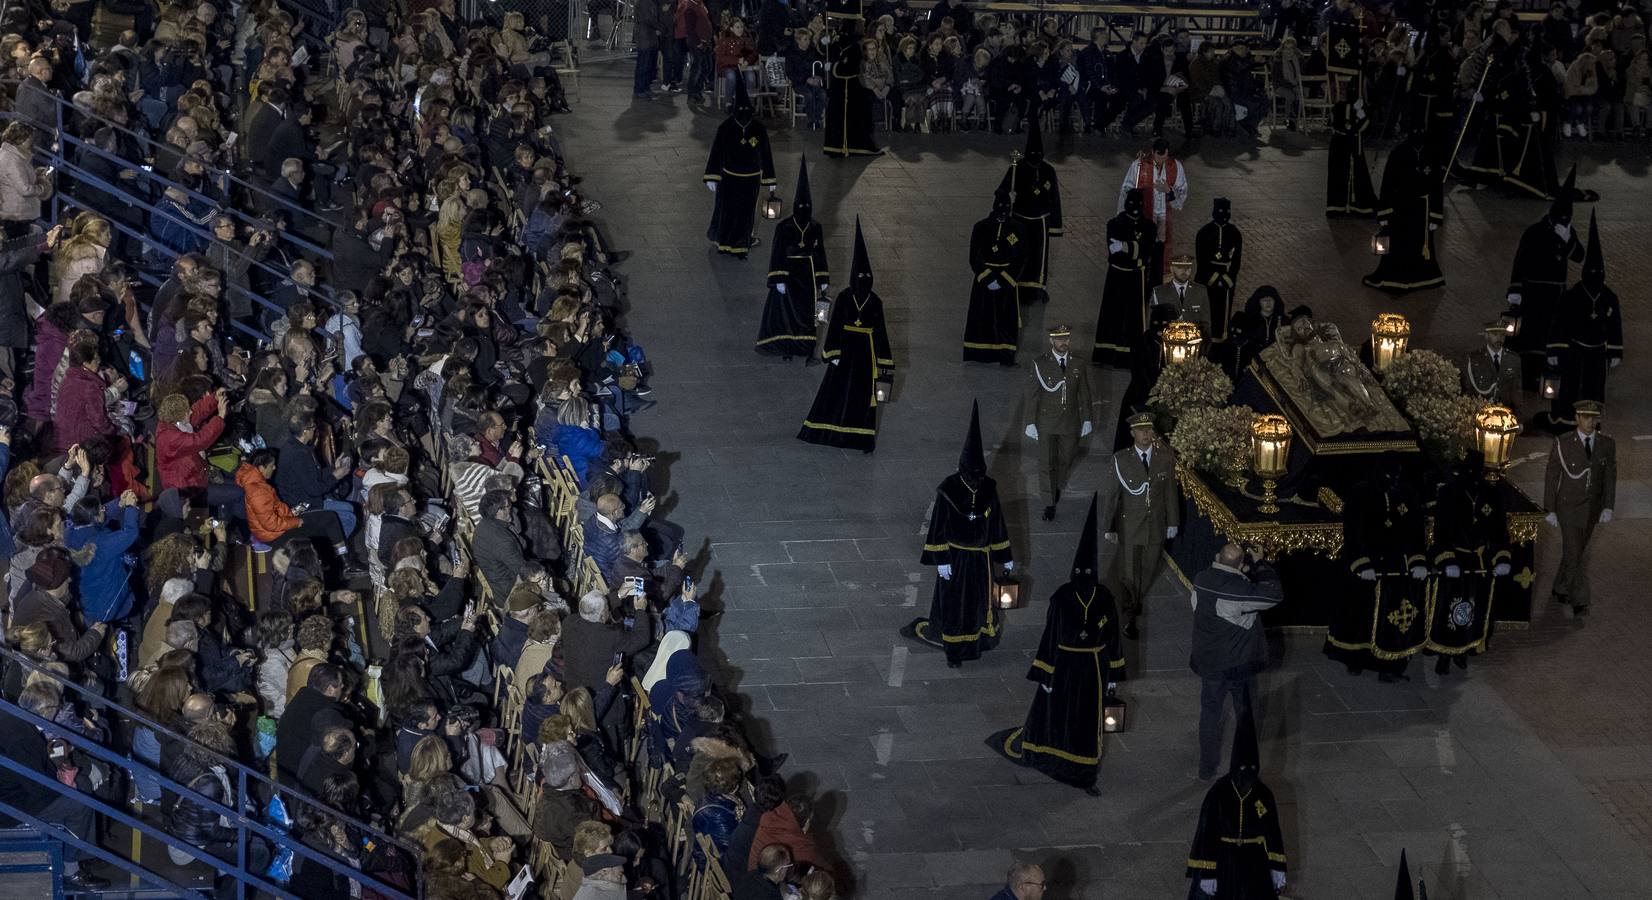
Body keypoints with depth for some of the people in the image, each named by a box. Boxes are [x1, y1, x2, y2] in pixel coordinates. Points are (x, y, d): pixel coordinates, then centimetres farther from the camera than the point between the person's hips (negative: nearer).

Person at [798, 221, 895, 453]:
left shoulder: (875, 301, -1)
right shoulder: (844, 297, -5)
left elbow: (880, 330, 3)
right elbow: (834, 326, -4)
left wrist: (882, 362, 1)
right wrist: (833, 354, -10)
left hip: (867, 353, 1)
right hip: (846, 349, -1)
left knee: (865, 395, 5)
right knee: (836, 391, 6)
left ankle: (865, 438, 12)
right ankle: (830, 430, 20)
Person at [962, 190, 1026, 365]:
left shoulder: (1017, 229, -2)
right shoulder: (981, 228, -4)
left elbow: (1019, 259, -3)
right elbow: (974, 258, -4)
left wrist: (1002, 280, -12)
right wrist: (988, 279, -14)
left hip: (1007, 280, 0)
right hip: (984, 278, 0)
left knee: (1007, 317, -1)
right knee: (982, 316, 4)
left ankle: (1006, 355, 3)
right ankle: (980, 353, 14)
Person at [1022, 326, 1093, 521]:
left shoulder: (1077, 363, -2)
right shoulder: (1039, 363, -11)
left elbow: (1083, 393, 5)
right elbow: (1031, 394, -9)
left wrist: (1087, 420, 5)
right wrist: (1030, 423, -11)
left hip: (1070, 422, 3)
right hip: (1046, 421, -3)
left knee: (1066, 457, 15)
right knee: (1046, 462, 0)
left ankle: (1057, 485, 44)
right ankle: (1049, 503, 11)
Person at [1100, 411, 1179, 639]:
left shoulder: (1166, 458, -4)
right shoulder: (1120, 459, -10)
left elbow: (1171, 492, 3)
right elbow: (1110, 494, -6)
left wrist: (1173, 522, 6)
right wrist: (1109, 527, -5)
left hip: (1156, 526, 2)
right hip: (1129, 526, -2)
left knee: (1149, 569, 13)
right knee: (1129, 572, 3)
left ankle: (1136, 600, 42)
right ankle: (1129, 617, 19)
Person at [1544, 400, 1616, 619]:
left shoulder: (1607, 444, -5)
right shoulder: (1563, 443, -13)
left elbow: (1610, 477, -2)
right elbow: (1551, 477, -7)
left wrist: (1608, 508, -10)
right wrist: (1549, 510, -7)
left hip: (1592, 508, 4)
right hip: (1568, 506, -4)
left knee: (1577, 550, 17)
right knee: (1574, 554, -8)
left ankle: (1560, 589, 38)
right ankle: (1579, 603, -2)